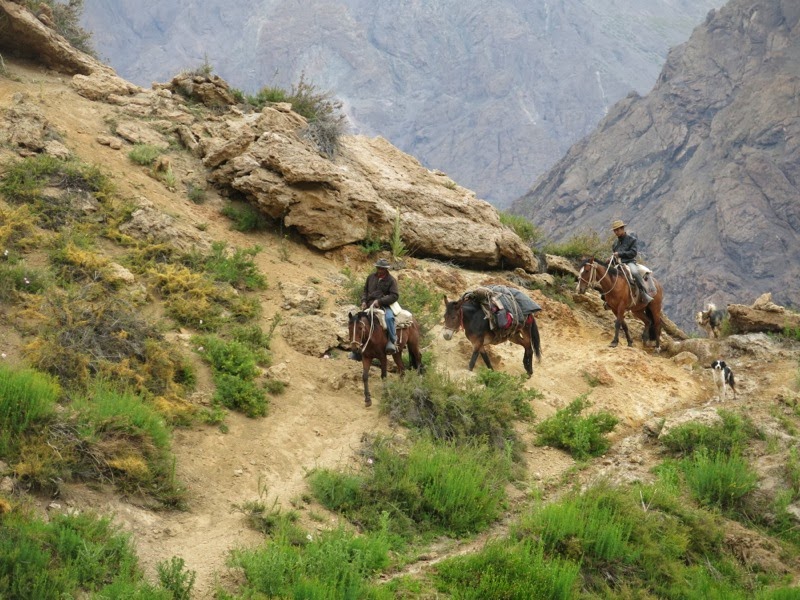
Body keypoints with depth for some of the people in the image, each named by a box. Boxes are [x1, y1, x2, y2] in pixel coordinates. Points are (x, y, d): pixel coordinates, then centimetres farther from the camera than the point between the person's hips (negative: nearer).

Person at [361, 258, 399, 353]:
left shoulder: (391, 280, -1)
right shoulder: (371, 277, 12)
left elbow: (394, 296, -10)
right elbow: (365, 290, 22)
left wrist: (380, 301, -20)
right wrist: (364, 301, 2)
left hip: (384, 305, -5)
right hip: (370, 305, 5)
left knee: (389, 317, -36)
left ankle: (392, 341, -28)